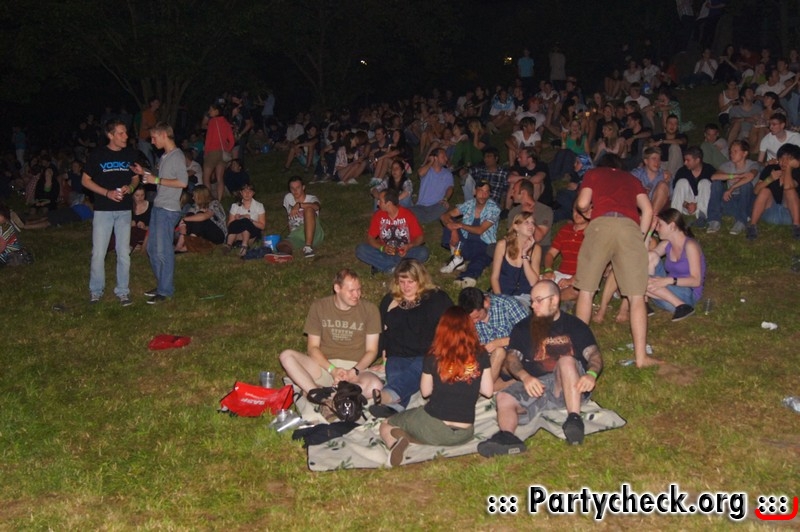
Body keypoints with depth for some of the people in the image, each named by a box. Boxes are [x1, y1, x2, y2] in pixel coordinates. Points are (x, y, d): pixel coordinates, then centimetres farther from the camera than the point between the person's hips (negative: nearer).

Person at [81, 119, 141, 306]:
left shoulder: (130, 154, 4)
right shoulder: (98, 154, -5)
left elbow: (136, 177, 15)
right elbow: (85, 180, -1)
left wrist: (130, 187, -9)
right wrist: (107, 193, -14)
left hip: (124, 210, 2)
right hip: (103, 209, -2)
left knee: (124, 253, 5)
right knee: (98, 252, 0)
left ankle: (122, 291, 16)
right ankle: (96, 290, 16)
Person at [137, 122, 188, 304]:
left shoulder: (177, 156, -12)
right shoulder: (165, 156, 16)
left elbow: (183, 182, -21)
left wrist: (157, 180, -16)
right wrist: (144, 173, 10)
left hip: (169, 209, -10)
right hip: (158, 207, 10)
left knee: (163, 250, -5)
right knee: (152, 248, 14)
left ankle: (165, 291, 4)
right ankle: (161, 284, 25)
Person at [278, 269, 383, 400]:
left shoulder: (369, 310, 2)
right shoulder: (319, 307, 4)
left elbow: (371, 350, 3)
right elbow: (313, 347, 2)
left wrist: (354, 372, -15)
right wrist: (332, 370, -15)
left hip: (355, 368, -1)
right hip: (324, 365, 1)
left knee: (374, 385, -36)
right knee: (286, 356, -25)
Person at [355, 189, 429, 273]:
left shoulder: (407, 214, -10)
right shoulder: (378, 215, -4)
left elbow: (420, 237, -6)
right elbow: (370, 238, -2)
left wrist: (410, 246, -27)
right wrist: (382, 248, -22)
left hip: (404, 253, -2)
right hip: (385, 252, 2)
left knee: (423, 253, -31)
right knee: (360, 250, -22)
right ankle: (396, 268, -24)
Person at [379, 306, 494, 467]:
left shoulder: (434, 357, -7)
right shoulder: (481, 355, -3)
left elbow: (425, 391, 4)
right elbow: (487, 391, 2)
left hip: (432, 426, -3)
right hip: (464, 435, 3)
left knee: (386, 426, 20)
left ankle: (397, 440, -15)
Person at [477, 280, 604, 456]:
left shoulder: (575, 326, 16)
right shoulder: (523, 328, 19)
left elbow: (594, 354, 3)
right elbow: (512, 358, 4)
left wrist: (591, 374, -23)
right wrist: (525, 377, -19)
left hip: (568, 388, -2)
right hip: (535, 385, 2)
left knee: (567, 360, -32)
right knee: (504, 397, -26)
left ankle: (574, 419, -41)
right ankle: (507, 436, -54)